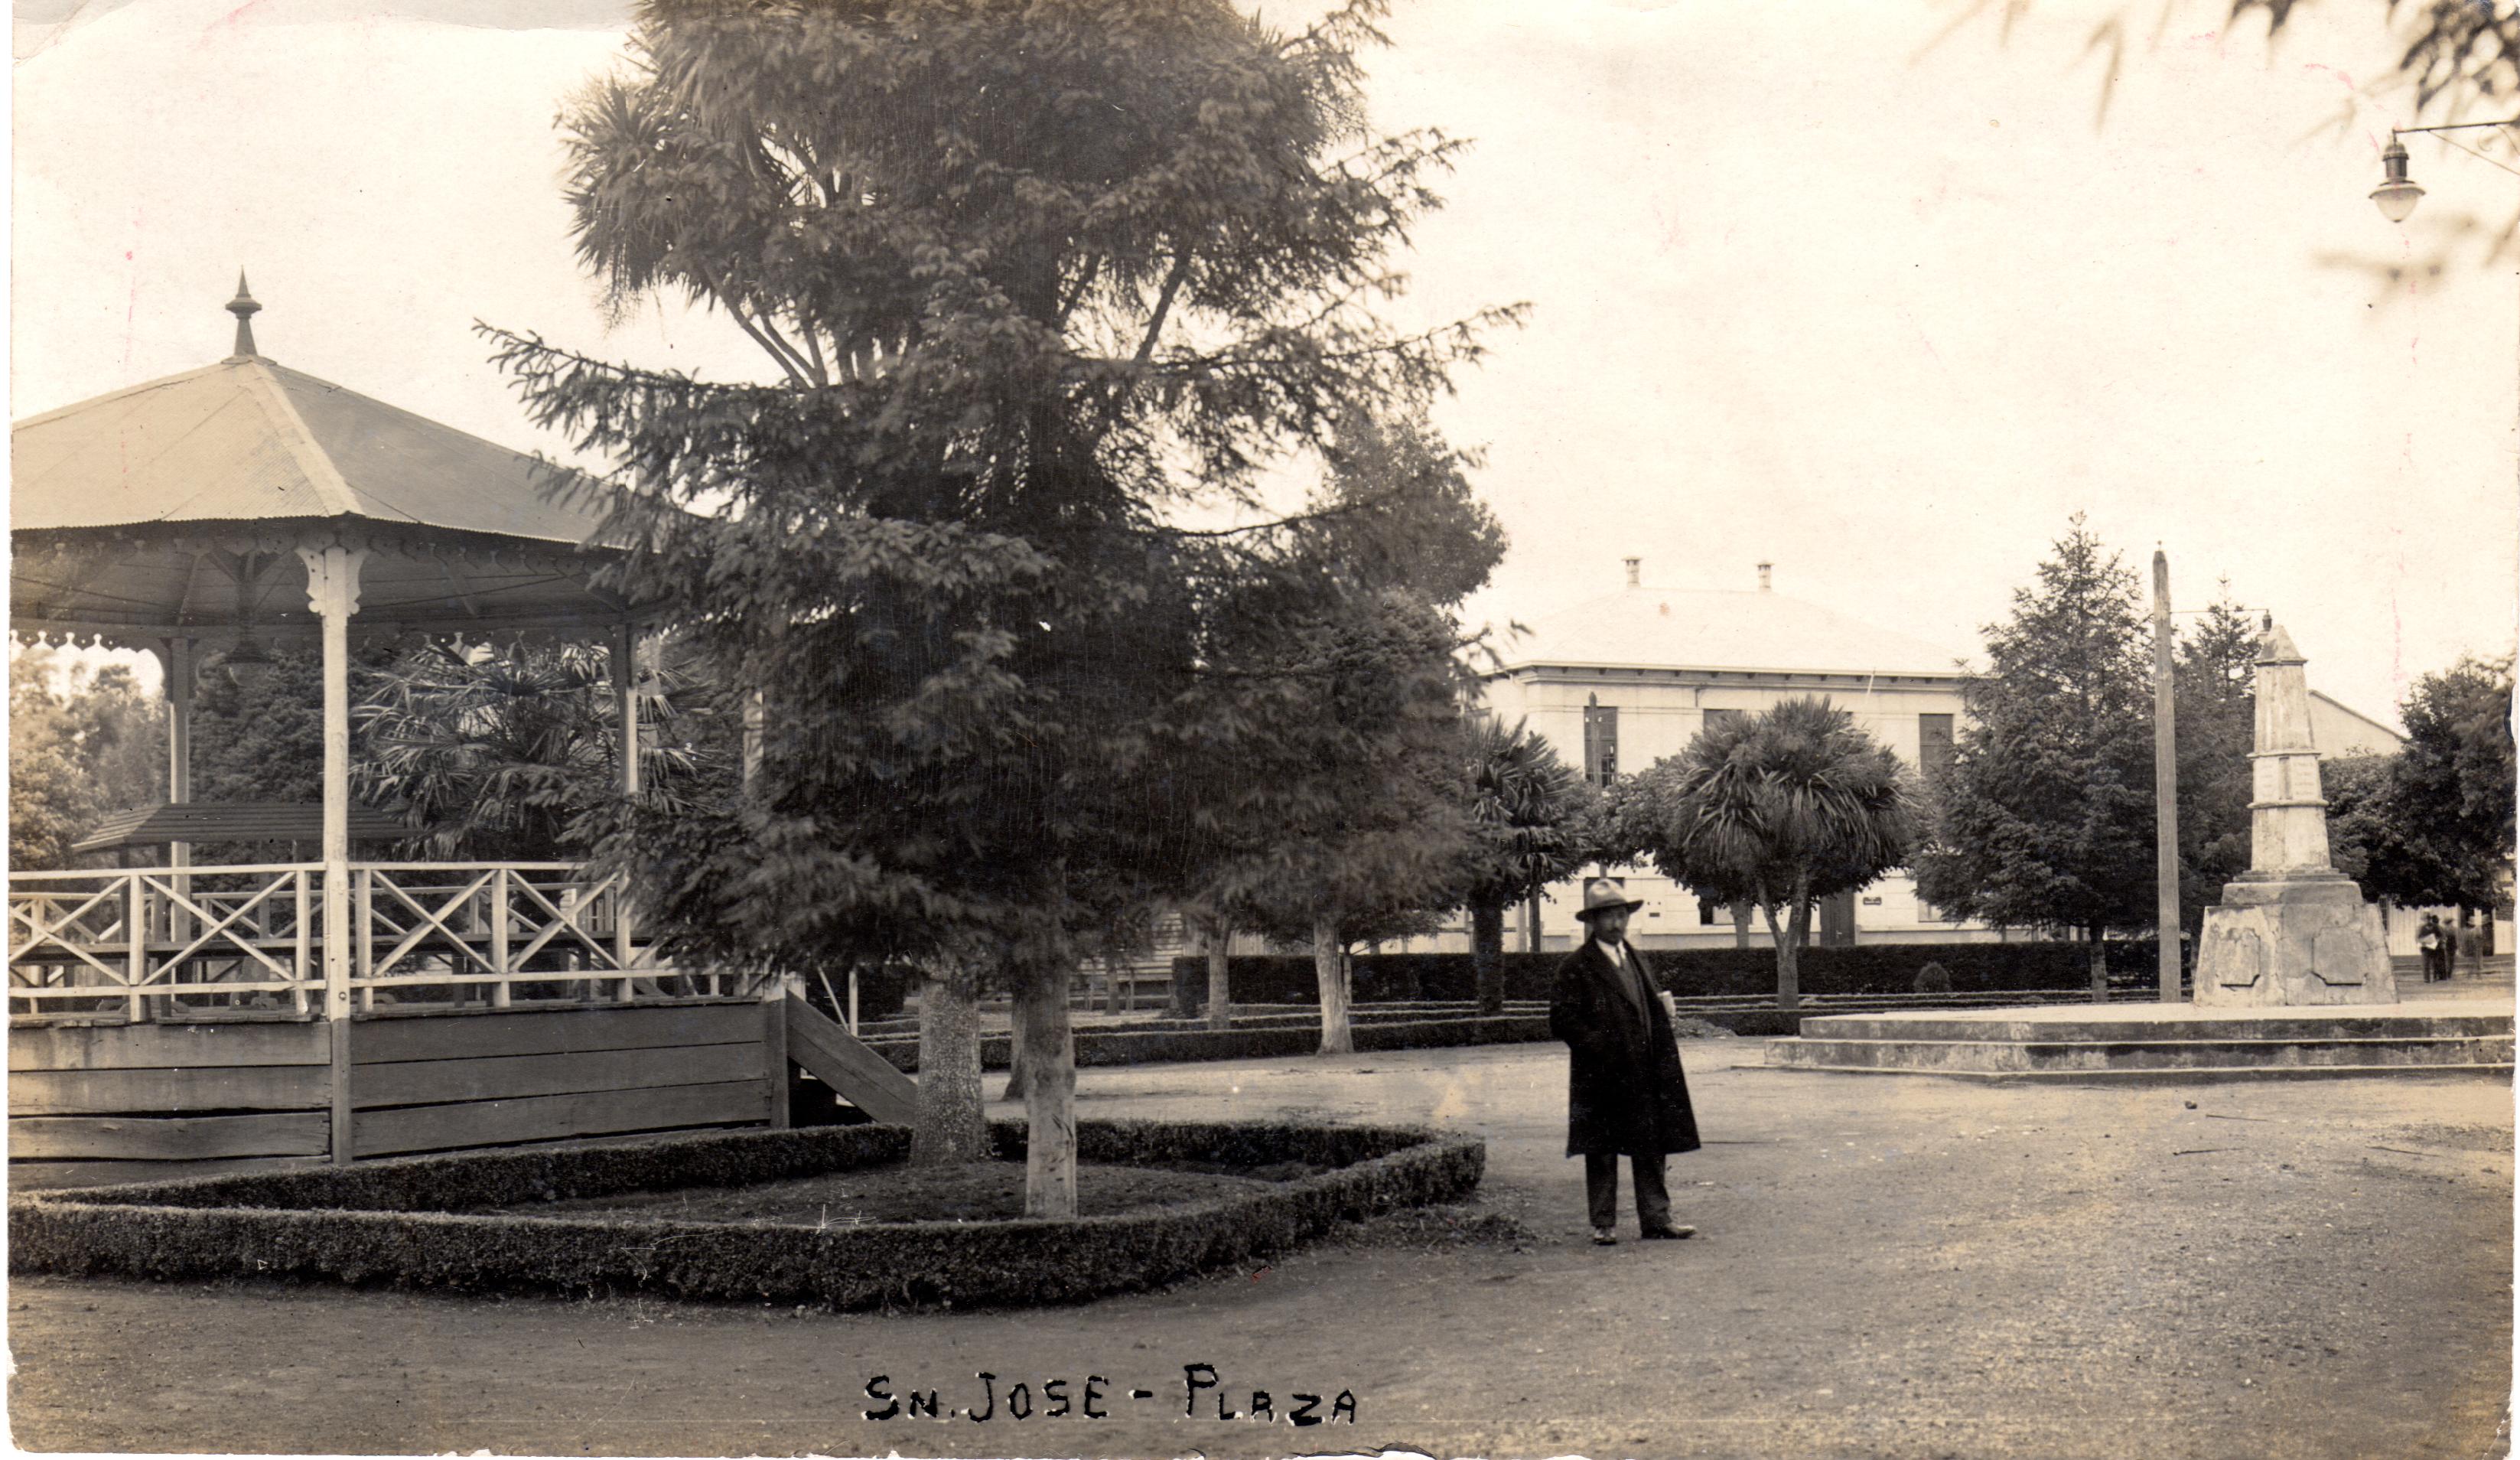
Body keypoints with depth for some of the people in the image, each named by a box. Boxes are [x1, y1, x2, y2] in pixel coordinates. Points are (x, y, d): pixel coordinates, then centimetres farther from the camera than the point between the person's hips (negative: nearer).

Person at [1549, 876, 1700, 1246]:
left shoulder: (1637, 963, 17)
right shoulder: (1575, 967, -4)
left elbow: (1655, 1017, 21)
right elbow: (1562, 1021, -9)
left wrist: (1664, 1061, 8)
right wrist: (1601, 1048, -17)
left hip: (1644, 1077, 6)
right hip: (1600, 1078, -6)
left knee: (1651, 1149, 6)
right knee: (1601, 1153, 1)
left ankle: (1656, 1219, 12)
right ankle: (1603, 1224, 8)